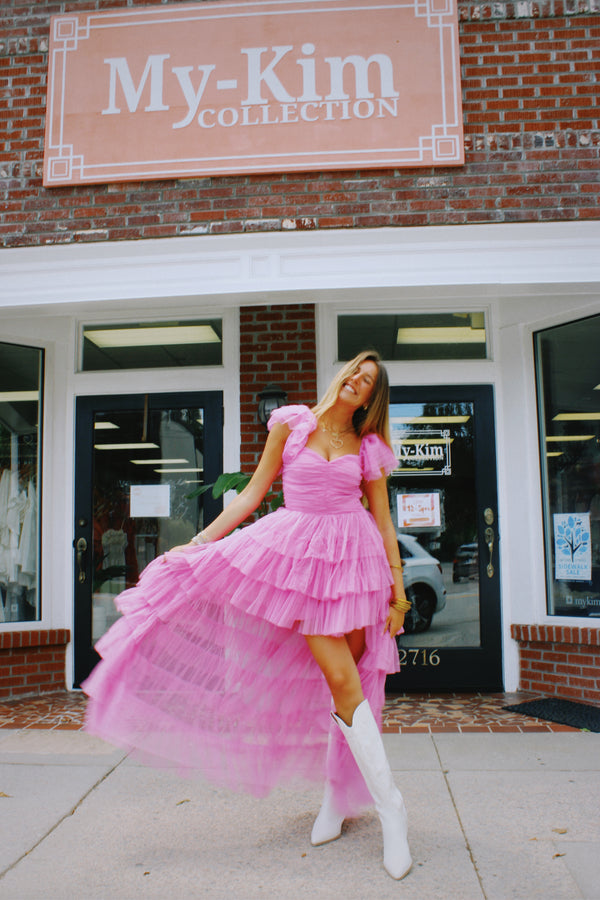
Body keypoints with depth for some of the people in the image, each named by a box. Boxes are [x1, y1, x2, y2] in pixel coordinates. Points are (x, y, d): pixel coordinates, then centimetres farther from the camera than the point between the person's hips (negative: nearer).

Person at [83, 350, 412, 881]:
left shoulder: (368, 448, 7)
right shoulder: (291, 423, 5)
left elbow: (383, 521, 10)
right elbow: (253, 494, 7)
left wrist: (398, 585, 6)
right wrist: (200, 540, 3)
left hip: (351, 557, 2)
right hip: (298, 552, -1)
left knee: (345, 682, 2)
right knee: (341, 682, -9)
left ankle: (339, 793, 20)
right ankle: (390, 806, 4)